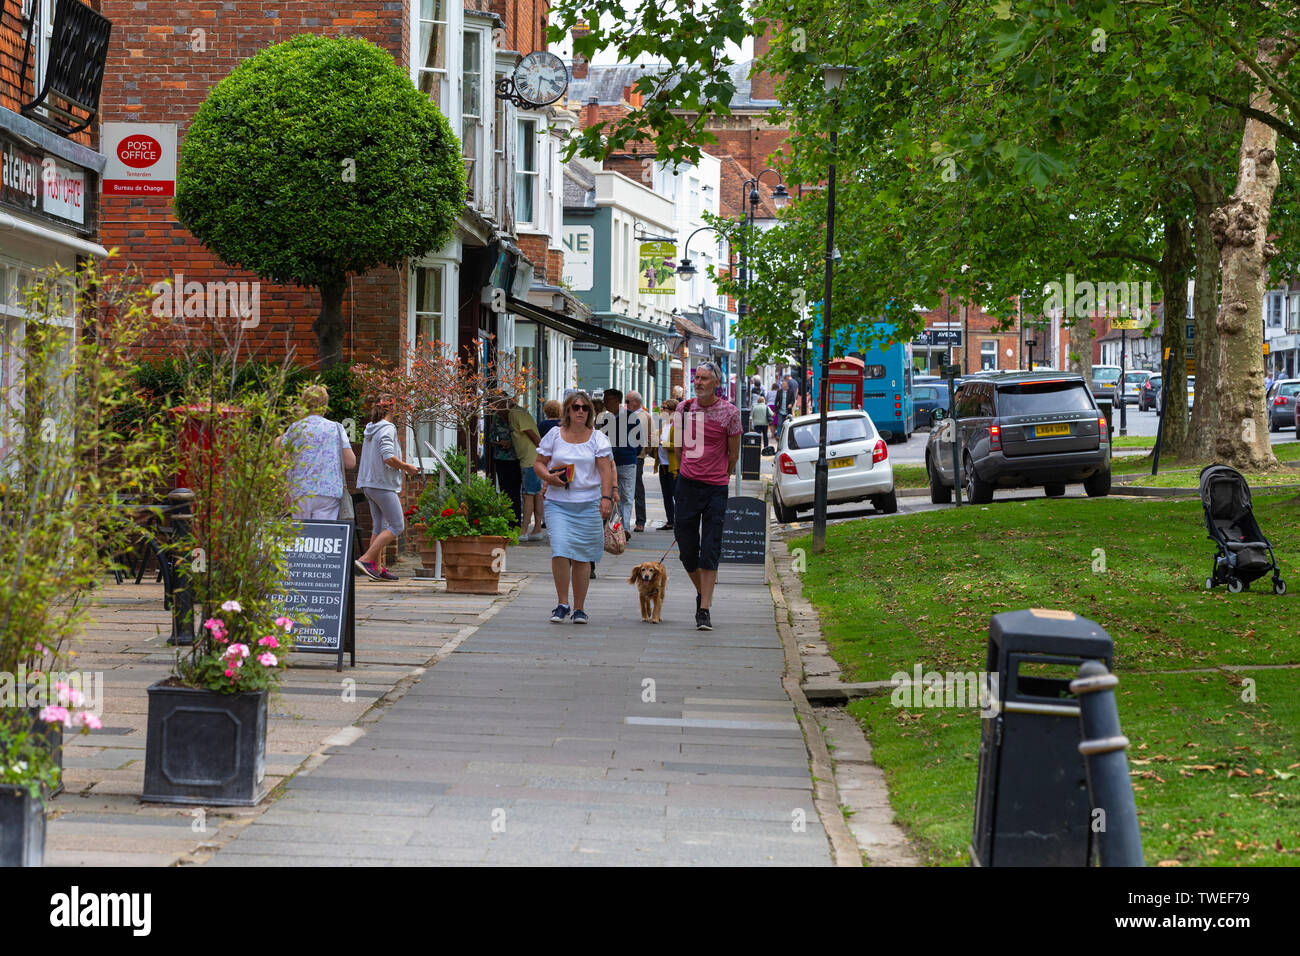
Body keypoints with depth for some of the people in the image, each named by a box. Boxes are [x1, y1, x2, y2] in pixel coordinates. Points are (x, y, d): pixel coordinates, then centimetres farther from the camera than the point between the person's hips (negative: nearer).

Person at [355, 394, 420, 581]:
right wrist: (407, 467, -8)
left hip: (369, 484, 9)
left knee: (379, 526, 12)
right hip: (383, 484, -9)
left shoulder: (370, 429, 13)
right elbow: (388, 457, -23)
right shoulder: (387, 429, -14)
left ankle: (377, 568, 9)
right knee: (397, 526, -5)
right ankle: (366, 559, -13)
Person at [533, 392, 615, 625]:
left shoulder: (597, 438, 5)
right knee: (560, 551, -16)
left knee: (582, 557, 2)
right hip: (558, 503, 0)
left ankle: (579, 608, 12)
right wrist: (549, 477, -9)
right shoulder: (554, 435, 7)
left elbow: (606, 470, 1)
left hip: (588, 504, 0)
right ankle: (562, 603, -2)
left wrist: (606, 497, -11)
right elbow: (538, 463, 11)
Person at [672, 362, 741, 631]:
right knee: (687, 550, 5)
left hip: (716, 487, -3)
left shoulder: (729, 412, -5)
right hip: (687, 484, 3)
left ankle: (704, 611, -6)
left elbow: (733, 454, 6)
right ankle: (702, 592, 30)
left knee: (710, 552, -6)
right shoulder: (684, 409, 4)